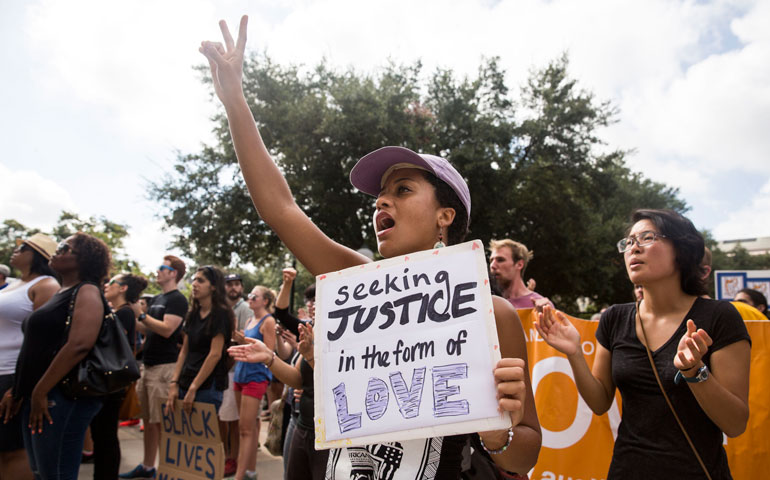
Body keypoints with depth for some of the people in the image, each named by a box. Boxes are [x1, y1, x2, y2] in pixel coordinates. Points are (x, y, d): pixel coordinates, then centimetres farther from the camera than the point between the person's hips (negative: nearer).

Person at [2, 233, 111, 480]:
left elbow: (79, 345, -24)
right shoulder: (60, 293, 18)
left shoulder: (86, 291, -11)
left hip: (63, 394, -9)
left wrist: (40, 392, -21)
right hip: (36, 396, 9)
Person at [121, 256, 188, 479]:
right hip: (148, 364, 9)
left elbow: (166, 329, -21)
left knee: (162, 422, -4)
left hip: (165, 366, -9)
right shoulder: (156, 298, 17)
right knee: (148, 420, 16)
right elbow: (146, 329, 21)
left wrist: (141, 314, -19)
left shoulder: (178, 299, -10)